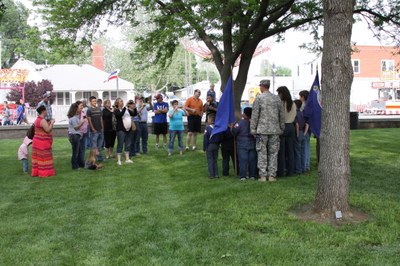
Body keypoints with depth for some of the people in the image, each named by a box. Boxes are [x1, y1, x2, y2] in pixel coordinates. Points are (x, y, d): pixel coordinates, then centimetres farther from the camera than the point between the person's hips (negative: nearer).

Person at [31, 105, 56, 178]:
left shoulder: (38, 119, 14)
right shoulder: (43, 120, -18)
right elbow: (48, 130, -24)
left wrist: (48, 123, 18)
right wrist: (52, 123, -12)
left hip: (37, 141, 10)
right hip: (42, 142, -10)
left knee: (38, 157, 12)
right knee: (44, 157, -4)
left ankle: (36, 171, 16)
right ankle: (44, 172, -1)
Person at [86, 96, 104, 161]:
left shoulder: (99, 109, 13)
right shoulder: (89, 110, -5)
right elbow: (89, 120, -9)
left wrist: (102, 127, 9)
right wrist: (93, 129, -13)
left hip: (100, 130, 6)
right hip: (94, 131, -6)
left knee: (100, 145, 13)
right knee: (94, 146, -3)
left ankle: (100, 157, 20)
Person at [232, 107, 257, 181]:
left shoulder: (240, 123, -11)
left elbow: (234, 132, -5)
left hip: (242, 145, -3)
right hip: (253, 144, 3)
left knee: (243, 160, -2)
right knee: (252, 160, 8)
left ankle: (243, 176, -5)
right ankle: (252, 175, 9)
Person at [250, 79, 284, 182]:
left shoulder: (259, 98, -6)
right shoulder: (277, 99, 6)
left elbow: (254, 115, -7)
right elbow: (282, 115, 8)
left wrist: (253, 129, 0)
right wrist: (281, 128, 16)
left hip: (262, 130, -3)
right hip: (275, 130, 3)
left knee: (262, 153, 3)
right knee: (273, 153, 8)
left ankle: (262, 175, 3)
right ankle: (272, 175, 9)